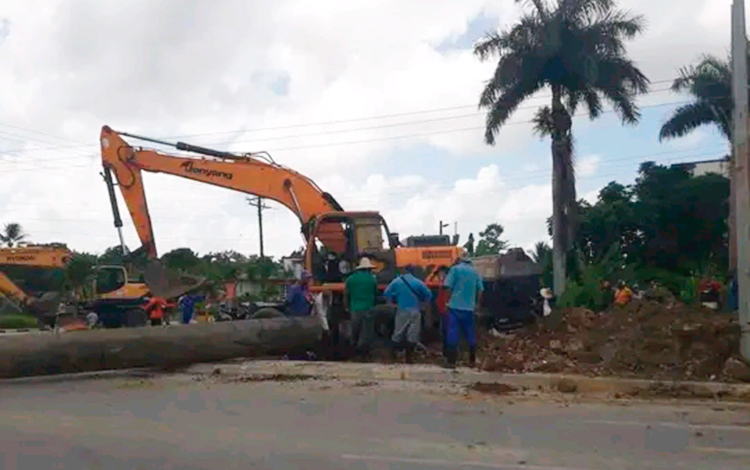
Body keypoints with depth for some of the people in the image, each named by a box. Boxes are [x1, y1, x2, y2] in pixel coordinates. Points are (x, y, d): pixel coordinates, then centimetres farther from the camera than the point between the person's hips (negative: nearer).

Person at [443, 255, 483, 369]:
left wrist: (448, 301, 1)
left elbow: (449, 287, -7)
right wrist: (477, 304, 18)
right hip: (469, 307, 4)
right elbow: (480, 290, 10)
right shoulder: (475, 272, 11)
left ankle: (451, 361, -6)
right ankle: (472, 360, 18)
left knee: (453, 334, -4)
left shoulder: (455, 269, -1)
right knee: (470, 334, 13)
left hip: (455, 306, -4)